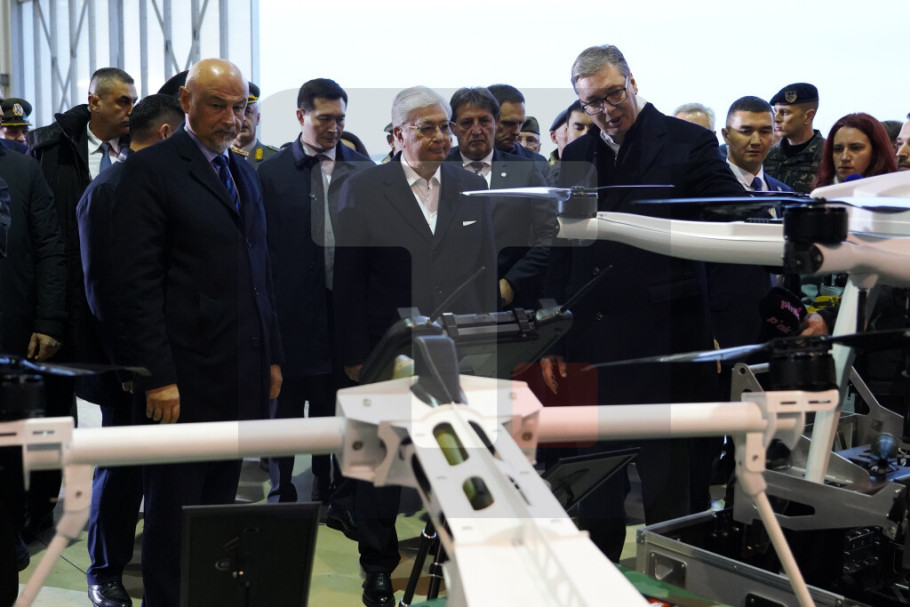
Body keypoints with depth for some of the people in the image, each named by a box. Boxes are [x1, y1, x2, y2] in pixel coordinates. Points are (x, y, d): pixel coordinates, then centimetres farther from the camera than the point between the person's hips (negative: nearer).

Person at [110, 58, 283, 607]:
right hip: (185, 376, -7)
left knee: (221, 501, 12)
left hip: (243, 373, 7)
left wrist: (272, 356, 16)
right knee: (174, 506, 2)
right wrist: (158, 376, -16)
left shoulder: (244, 171, 16)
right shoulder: (152, 169, -7)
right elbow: (138, 282, -12)